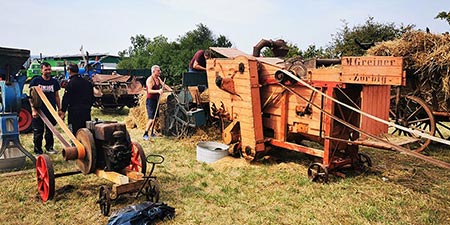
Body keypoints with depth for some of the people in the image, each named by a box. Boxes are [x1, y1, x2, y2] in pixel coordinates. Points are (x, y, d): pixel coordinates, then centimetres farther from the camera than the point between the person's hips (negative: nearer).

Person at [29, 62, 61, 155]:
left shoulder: (54, 82, 8)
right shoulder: (35, 81, -2)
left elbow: (57, 96, 13)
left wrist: (60, 109, 9)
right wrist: (33, 109, -11)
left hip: (51, 111, 3)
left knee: (50, 131, 11)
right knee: (38, 132, 1)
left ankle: (49, 147, 24)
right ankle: (38, 150, 11)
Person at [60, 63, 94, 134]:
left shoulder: (71, 83, -10)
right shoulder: (87, 82, 11)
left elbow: (66, 98, -12)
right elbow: (92, 97, 17)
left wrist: (63, 111, -6)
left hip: (75, 112, -6)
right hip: (86, 112, 6)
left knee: (75, 133, -3)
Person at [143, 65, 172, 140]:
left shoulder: (158, 79, 12)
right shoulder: (150, 79, -14)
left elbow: (164, 85, 4)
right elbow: (149, 90, -25)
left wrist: (172, 90, -10)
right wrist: (158, 91, -41)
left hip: (156, 100, 8)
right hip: (150, 101, -8)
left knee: (155, 118, 13)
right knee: (151, 119, -14)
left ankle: (152, 133, 25)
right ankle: (145, 134, -6)